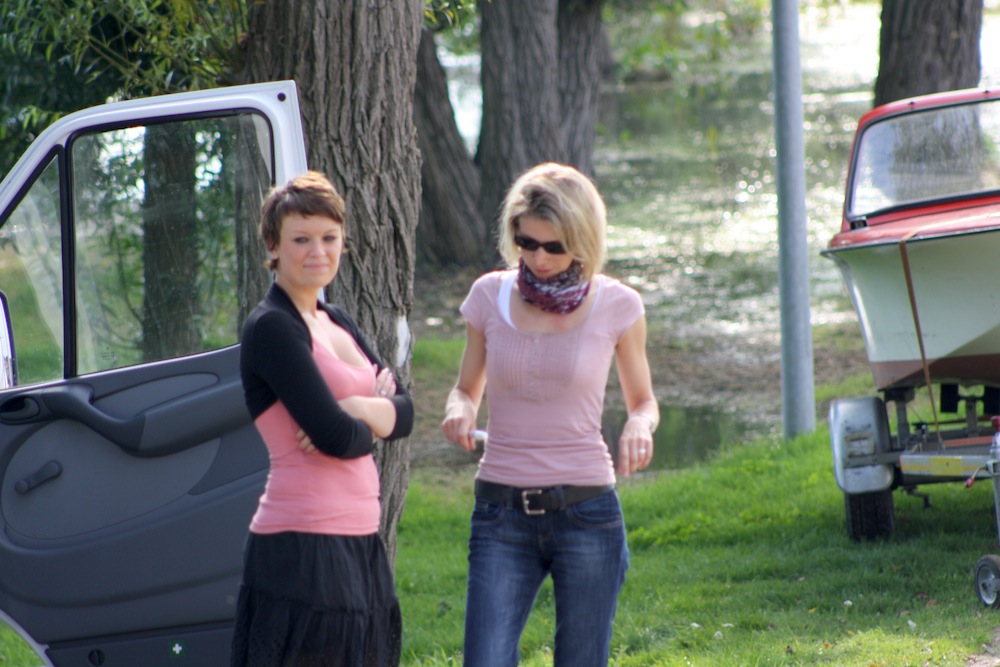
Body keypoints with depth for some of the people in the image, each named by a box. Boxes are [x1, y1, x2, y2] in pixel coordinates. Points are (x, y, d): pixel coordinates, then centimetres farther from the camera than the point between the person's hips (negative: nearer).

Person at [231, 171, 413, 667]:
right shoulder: (272, 328, -10)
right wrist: (373, 422, 3)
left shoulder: (336, 323, 16)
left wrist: (358, 408, -11)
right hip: (303, 550, -9)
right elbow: (335, 436, -18)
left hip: (358, 544, 9)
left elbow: (404, 412, 9)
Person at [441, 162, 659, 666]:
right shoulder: (490, 296, 3)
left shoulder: (616, 307, -1)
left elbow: (643, 401, 11)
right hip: (501, 511, 1)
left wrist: (639, 425, -13)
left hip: (586, 511, -1)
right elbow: (467, 388, 15)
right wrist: (459, 412, -9)